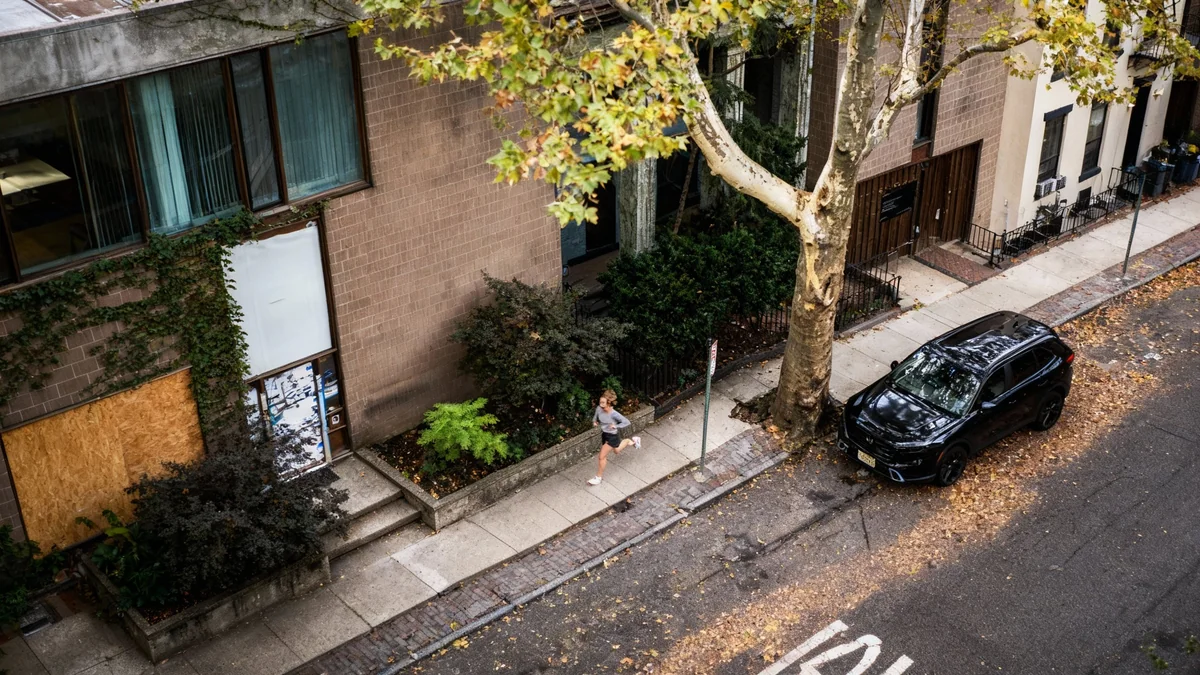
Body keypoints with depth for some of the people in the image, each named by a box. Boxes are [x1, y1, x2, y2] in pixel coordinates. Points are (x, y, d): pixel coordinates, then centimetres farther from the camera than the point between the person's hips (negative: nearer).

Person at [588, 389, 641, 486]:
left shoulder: (614, 414, -33)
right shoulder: (599, 409, -18)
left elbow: (627, 422, -21)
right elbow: (596, 416, 6)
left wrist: (615, 426, -29)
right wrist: (594, 422, -14)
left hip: (612, 436, -7)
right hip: (604, 434, 7)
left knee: (602, 457, -2)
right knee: (616, 451, 31)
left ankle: (598, 477, 20)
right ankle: (632, 441, 54)